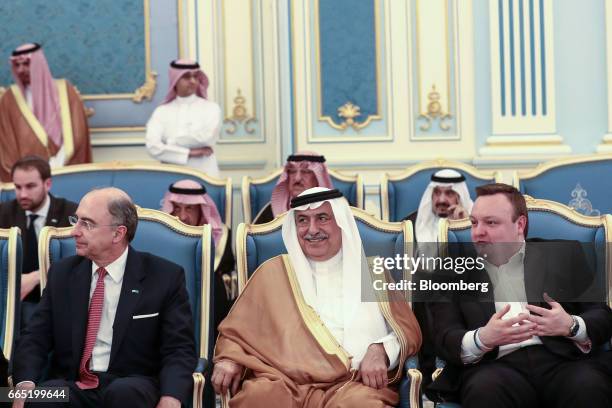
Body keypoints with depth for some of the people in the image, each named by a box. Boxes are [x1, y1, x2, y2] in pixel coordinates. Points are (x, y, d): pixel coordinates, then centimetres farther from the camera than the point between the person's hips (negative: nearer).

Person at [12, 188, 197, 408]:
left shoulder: (165, 277, 1)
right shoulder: (62, 273, 12)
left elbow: (180, 349, -3)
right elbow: (35, 338, 8)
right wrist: (25, 385, -14)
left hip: (132, 388, -1)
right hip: (71, 387, 1)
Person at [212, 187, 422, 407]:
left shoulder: (369, 271, 17)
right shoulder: (273, 272, 17)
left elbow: (408, 331, 14)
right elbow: (237, 330, 20)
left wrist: (380, 350, -6)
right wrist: (230, 359, -1)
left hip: (352, 381, 0)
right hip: (283, 381, 0)